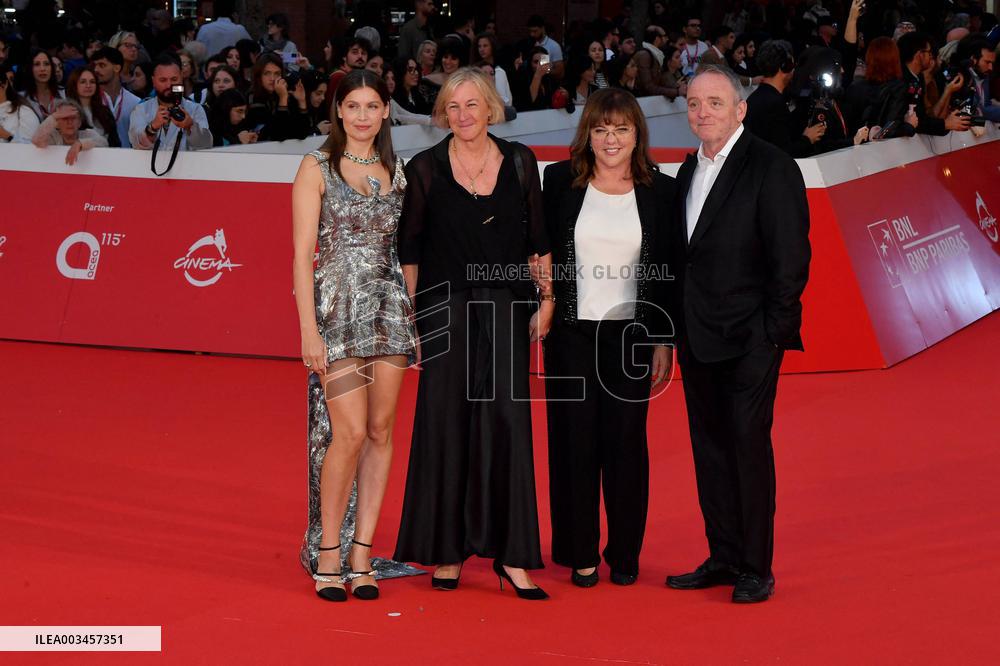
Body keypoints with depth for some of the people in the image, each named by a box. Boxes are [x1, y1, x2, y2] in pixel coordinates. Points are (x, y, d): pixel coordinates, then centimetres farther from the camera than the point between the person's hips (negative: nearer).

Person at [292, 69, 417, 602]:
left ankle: (363, 553, 10)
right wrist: (309, 331, -12)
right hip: (338, 307, -4)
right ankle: (327, 554, 3)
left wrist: (414, 317, 6)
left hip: (390, 307, 4)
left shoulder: (397, 171, 12)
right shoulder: (317, 168, 0)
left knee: (381, 430, 3)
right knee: (351, 431, -11)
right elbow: (302, 255, -5)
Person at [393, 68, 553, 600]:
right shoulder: (425, 169, 1)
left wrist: (546, 300, 2)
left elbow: (538, 239, 9)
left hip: (506, 308, 1)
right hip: (445, 310, -1)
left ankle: (510, 552, 3)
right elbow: (408, 250, 2)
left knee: (507, 421, -3)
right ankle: (446, 550, 13)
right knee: (446, 424, 2)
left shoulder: (519, 162, 6)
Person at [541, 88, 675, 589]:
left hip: (631, 334, 0)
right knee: (576, 441, 3)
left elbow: (668, 272, 3)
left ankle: (624, 553, 17)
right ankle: (580, 553, 13)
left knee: (626, 442, 5)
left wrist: (663, 341, 0)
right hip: (571, 333, 0)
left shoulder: (660, 191, 2)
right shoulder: (561, 181, 2)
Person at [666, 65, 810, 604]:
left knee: (749, 446, -4)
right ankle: (723, 558, 20)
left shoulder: (771, 168, -8)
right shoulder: (689, 171, 14)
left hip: (749, 338, -7)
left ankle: (756, 568, 4)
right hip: (697, 338, 7)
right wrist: (677, 328, 10)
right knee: (710, 447, 11)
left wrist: (774, 331, -14)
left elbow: (790, 257, -11)